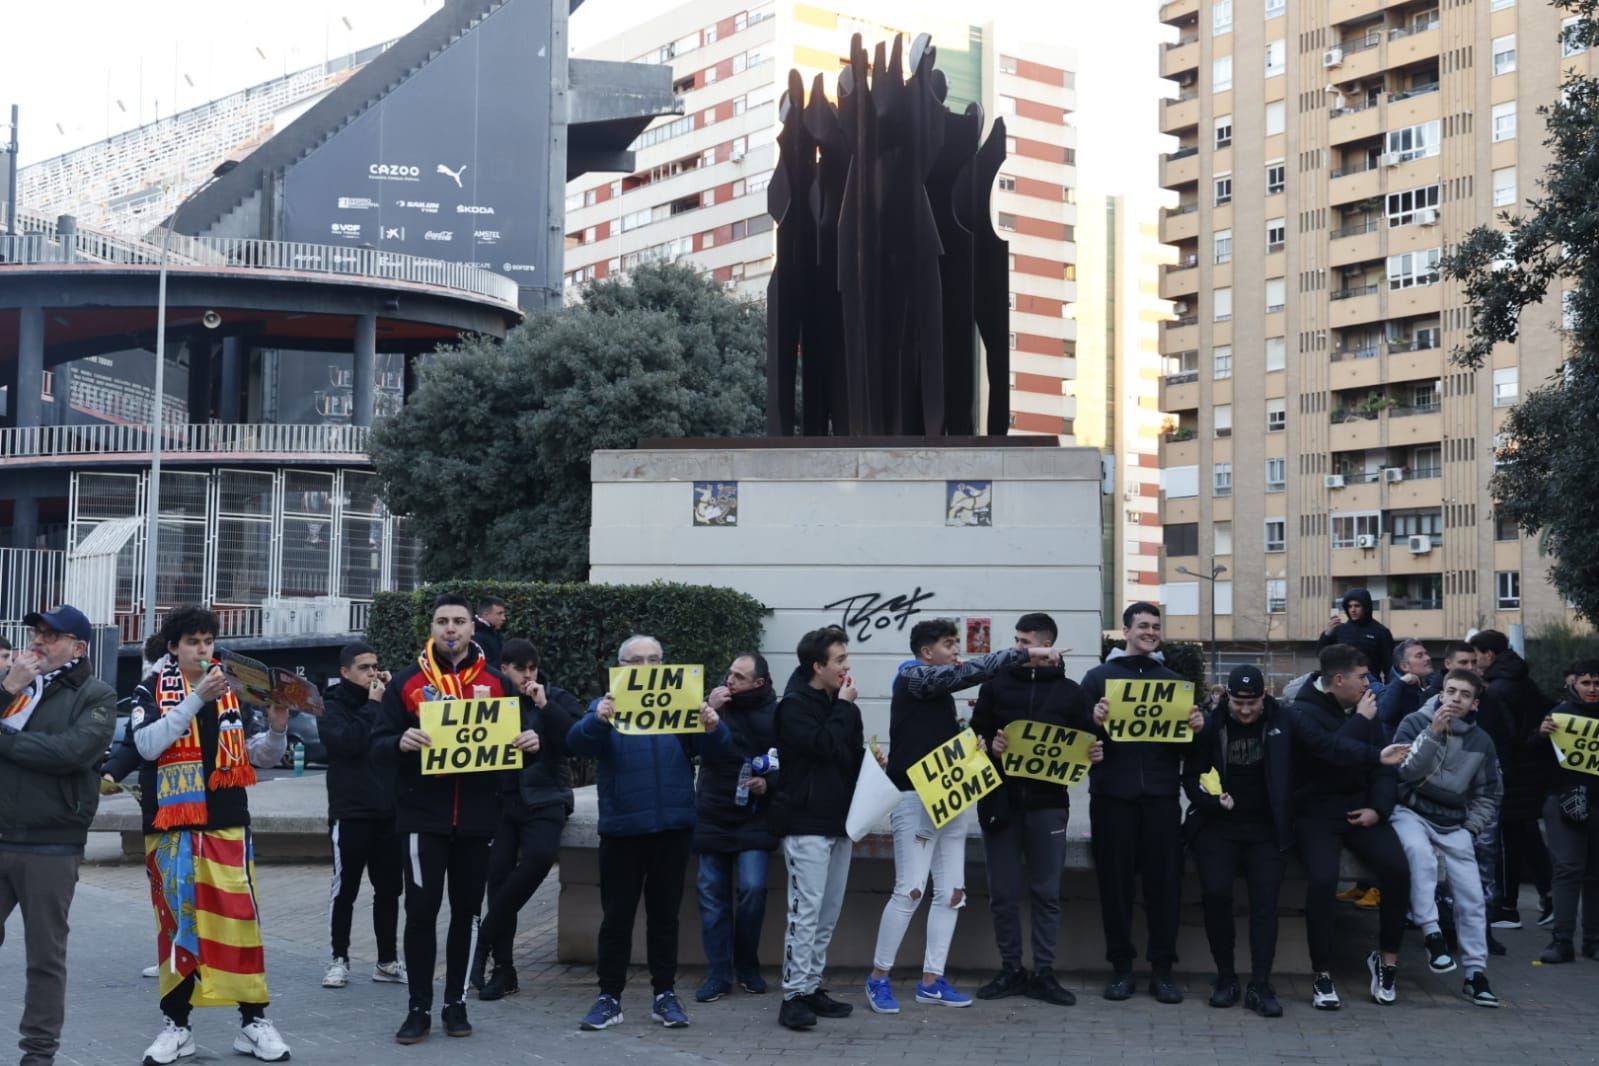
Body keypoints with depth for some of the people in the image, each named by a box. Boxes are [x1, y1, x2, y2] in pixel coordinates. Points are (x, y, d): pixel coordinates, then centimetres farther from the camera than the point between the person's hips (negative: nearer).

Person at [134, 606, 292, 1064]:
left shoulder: (234, 690, 10)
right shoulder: (153, 690, 2)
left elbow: (261, 756, 13)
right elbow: (148, 744, -15)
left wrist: (276, 728, -8)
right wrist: (196, 698, -20)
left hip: (227, 824, 1)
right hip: (171, 826, -1)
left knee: (238, 917, -1)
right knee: (177, 919, 4)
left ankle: (253, 1020, 6)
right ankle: (177, 1023, 14)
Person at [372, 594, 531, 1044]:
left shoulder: (497, 682, 7)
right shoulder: (407, 682, 2)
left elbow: (520, 738, 10)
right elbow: (378, 746, -3)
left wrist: (532, 742, -13)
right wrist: (401, 742, -25)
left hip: (477, 817, 2)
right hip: (424, 815, -2)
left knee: (466, 911, 8)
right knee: (421, 910, -2)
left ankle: (456, 1003, 19)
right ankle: (419, 1008, 7)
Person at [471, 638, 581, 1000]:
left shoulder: (557, 698, 4)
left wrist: (545, 706, -16)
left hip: (545, 798, -1)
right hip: (501, 798, 2)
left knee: (540, 856, -25)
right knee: (499, 877, -3)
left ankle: (484, 940, -8)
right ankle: (503, 970, 9)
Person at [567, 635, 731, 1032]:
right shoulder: (606, 706, 1)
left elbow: (715, 746, -5)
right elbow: (577, 743, -16)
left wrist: (713, 726, -29)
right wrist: (598, 721, -38)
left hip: (673, 827, 1)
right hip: (622, 828, -1)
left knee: (665, 913, 9)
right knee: (616, 915, 4)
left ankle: (665, 994, 17)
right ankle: (609, 997, 11)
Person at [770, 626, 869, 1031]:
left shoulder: (838, 703, 14)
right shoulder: (794, 705, -9)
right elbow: (822, 745, -22)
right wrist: (844, 706, -11)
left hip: (838, 820, 8)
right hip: (806, 822, -8)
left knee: (829, 912, 9)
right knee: (806, 909, -10)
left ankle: (811, 987, 16)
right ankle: (793, 995, -7)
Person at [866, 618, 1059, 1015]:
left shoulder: (938, 689, 19)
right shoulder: (913, 678, -9)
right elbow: (972, 671, -21)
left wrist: (972, 741, 5)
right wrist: (1026, 653, -20)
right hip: (917, 798, -9)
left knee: (951, 892, 6)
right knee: (910, 890, -10)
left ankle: (931, 981, 12)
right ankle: (878, 978, 1)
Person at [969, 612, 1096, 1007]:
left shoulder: (1069, 691, 6)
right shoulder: (997, 684, 7)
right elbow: (975, 735, 6)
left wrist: (1094, 751, -11)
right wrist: (990, 745, -15)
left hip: (1047, 803, 0)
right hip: (1000, 800, 1)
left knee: (1046, 892, 3)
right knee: (1003, 892, 5)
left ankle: (1044, 973, 11)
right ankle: (1011, 970, 15)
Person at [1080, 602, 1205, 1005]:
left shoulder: (1174, 680, 14)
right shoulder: (1099, 677, 8)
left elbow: (1187, 745, 12)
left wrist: (1196, 729, -9)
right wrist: (1095, 722, -19)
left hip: (1160, 794, 2)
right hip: (1112, 793, -1)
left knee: (1164, 880, 1)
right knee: (1115, 879, 2)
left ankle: (1162, 968, 10)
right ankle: (1121, 966, 11)